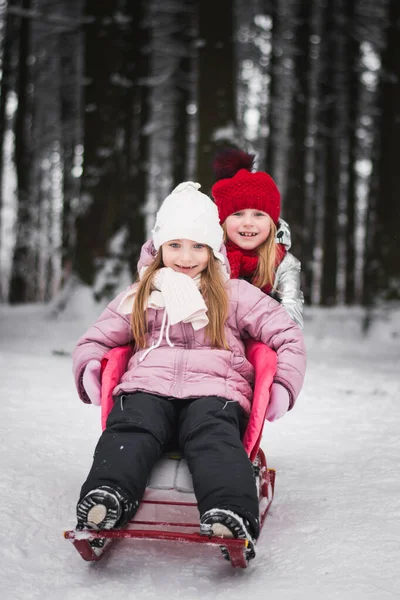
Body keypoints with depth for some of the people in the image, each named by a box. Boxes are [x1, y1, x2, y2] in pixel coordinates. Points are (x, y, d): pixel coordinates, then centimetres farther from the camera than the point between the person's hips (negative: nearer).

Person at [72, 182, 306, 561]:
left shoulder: (234, 295, 20)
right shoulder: (139, 297, 26)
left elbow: (287, 336, 16)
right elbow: (94, 341, 27)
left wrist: (283, 387, 0)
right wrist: (89, 371, 4)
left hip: (214, 390, -2)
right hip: (148, 387, 2)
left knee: (213, 436, -35)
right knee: (130, 429, -32)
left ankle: (232, 516, -58)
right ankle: (106, 497, -56)